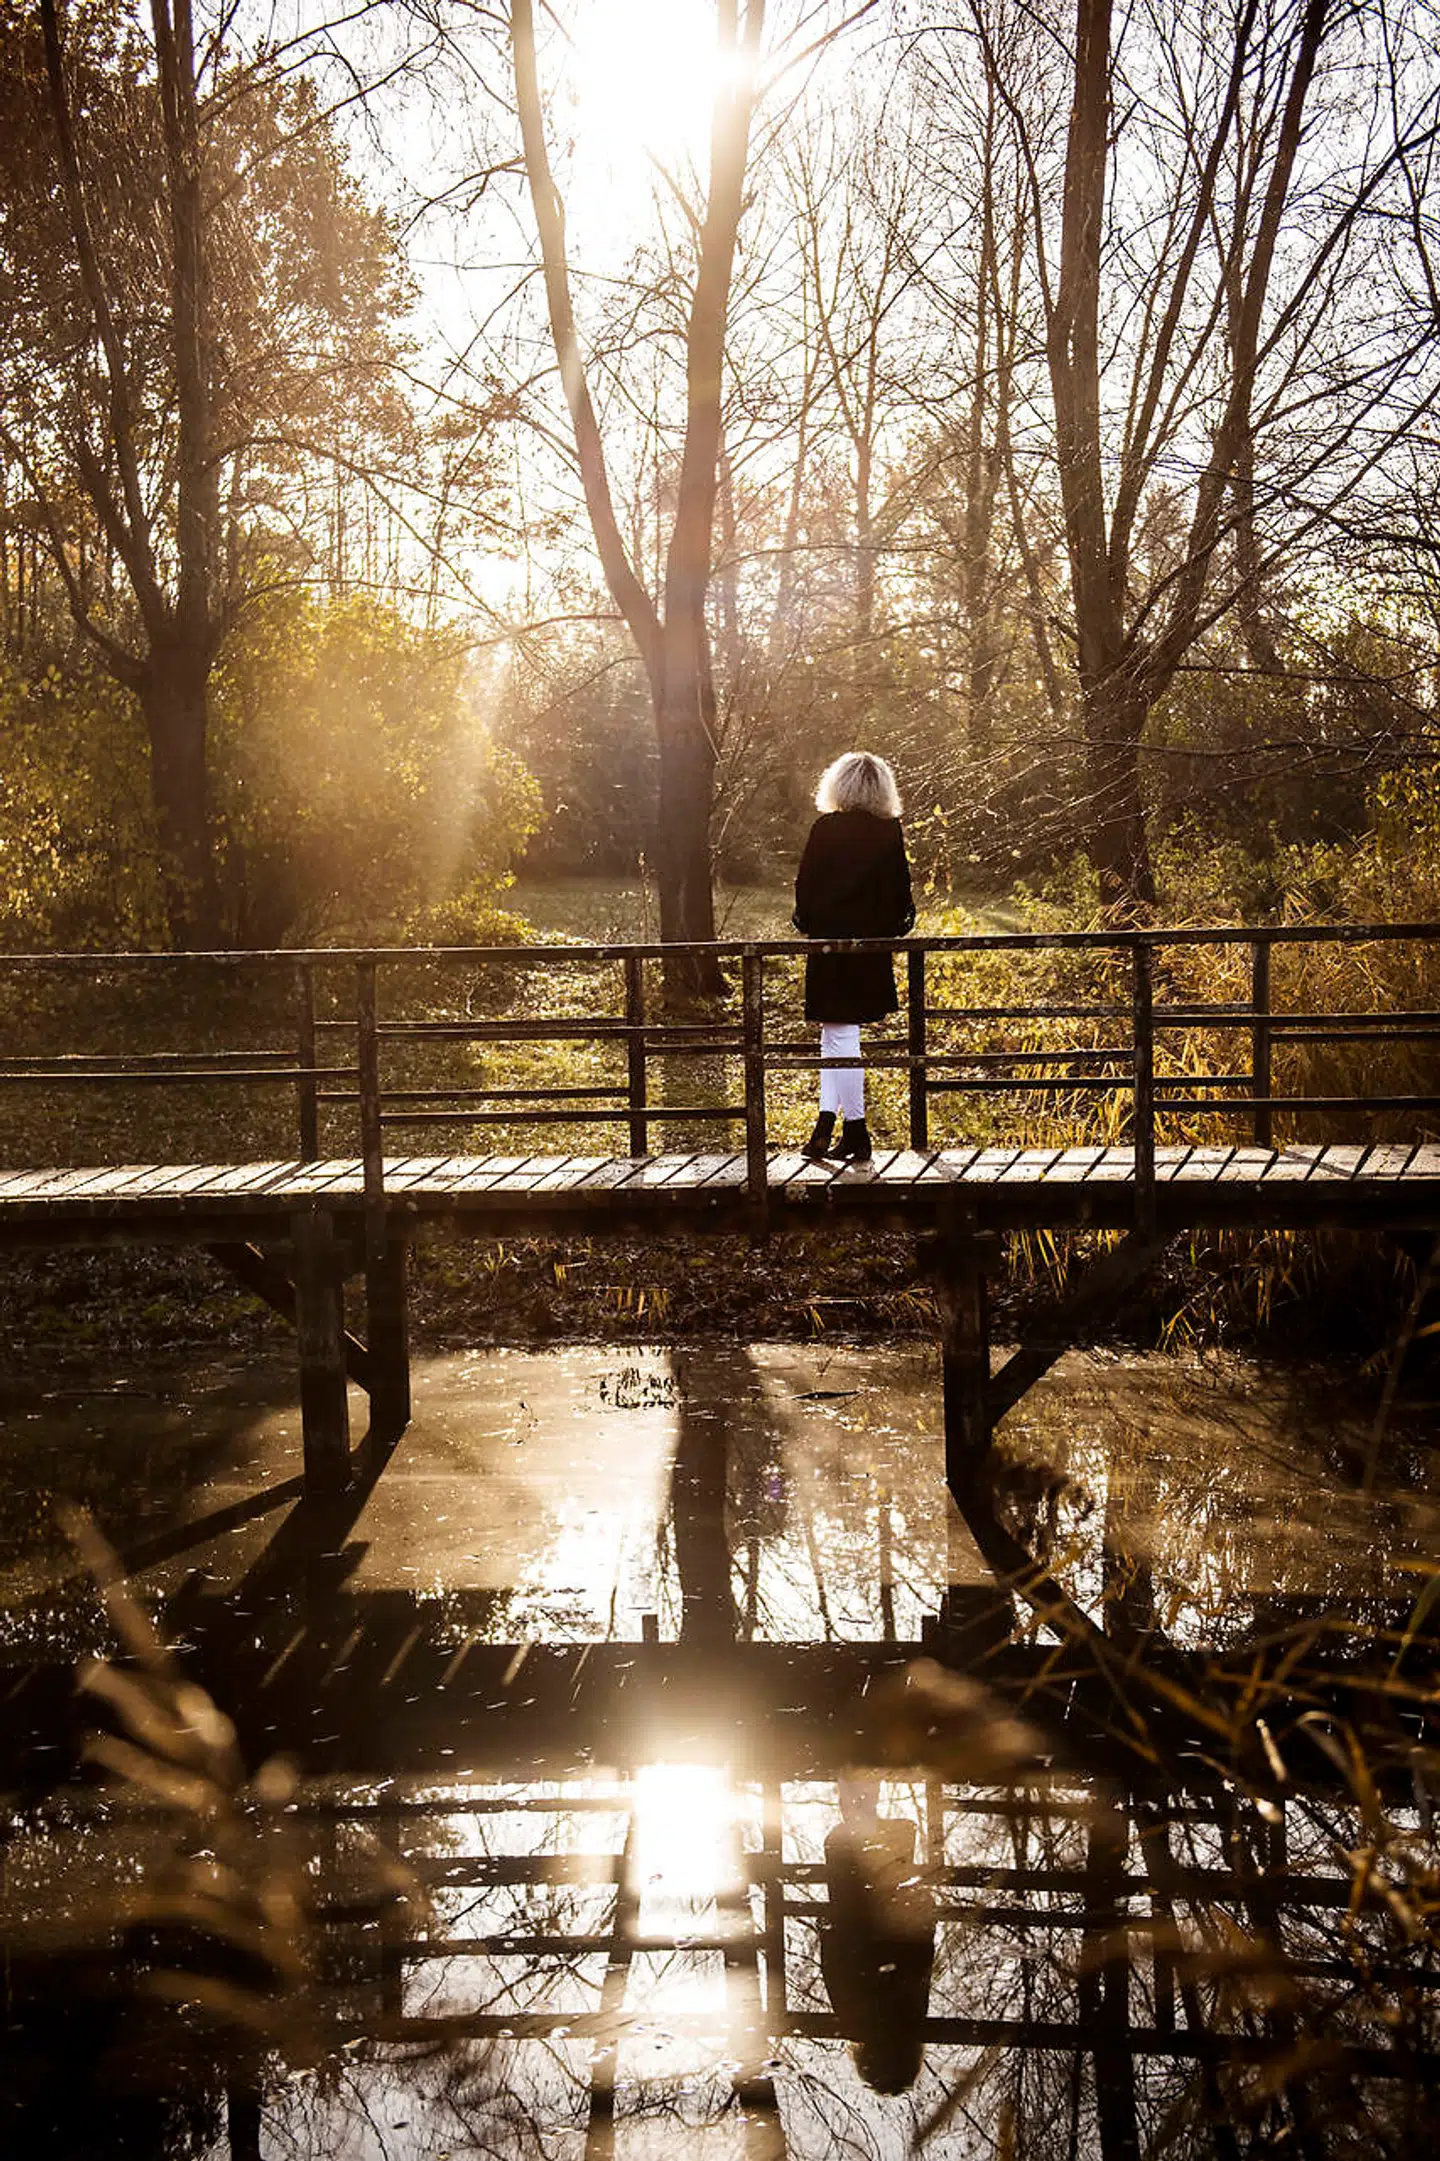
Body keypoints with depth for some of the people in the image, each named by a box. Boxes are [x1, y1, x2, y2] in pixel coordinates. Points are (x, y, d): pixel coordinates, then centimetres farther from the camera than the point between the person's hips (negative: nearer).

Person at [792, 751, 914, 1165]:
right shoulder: (890, 833, -2)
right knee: (838, 1035, 13)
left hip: (829, 945, -3)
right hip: (872, 951, 3)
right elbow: (901, 891, 1)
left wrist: (809, 924, 11)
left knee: (839, 1035, 4)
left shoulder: (825, 829, -8)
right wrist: (890, 927, 16)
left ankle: (855, 1133, 3)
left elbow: (805, 884, -5)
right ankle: (828, 1126, 9)